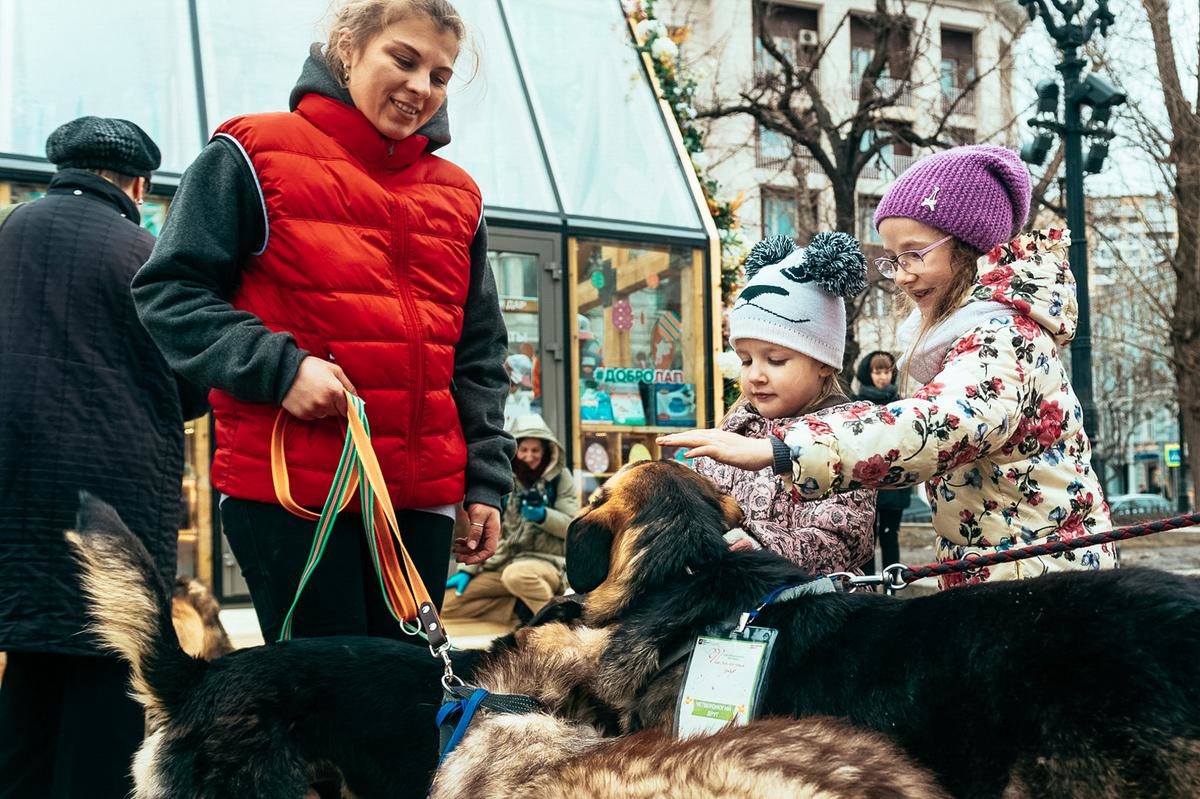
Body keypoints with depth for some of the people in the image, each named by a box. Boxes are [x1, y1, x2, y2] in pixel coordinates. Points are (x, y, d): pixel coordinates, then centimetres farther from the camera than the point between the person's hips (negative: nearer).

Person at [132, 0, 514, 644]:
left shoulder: (457, 197, 16)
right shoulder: (251, 156, 1)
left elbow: (479, 357, 19)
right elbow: (168, 291, -2)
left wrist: (486, 480, 11)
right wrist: (279, 366, -16)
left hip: (422, 498, 5)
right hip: (289, 488, -5)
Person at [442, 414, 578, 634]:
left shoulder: (560, 477, 1)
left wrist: (543, 516, -22)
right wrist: (467, 570, 0)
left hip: (547, 562, -5)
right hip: (502, 564, 5)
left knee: (517, 574, -41)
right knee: (447, 604, -11)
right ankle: (523, 610, -7)